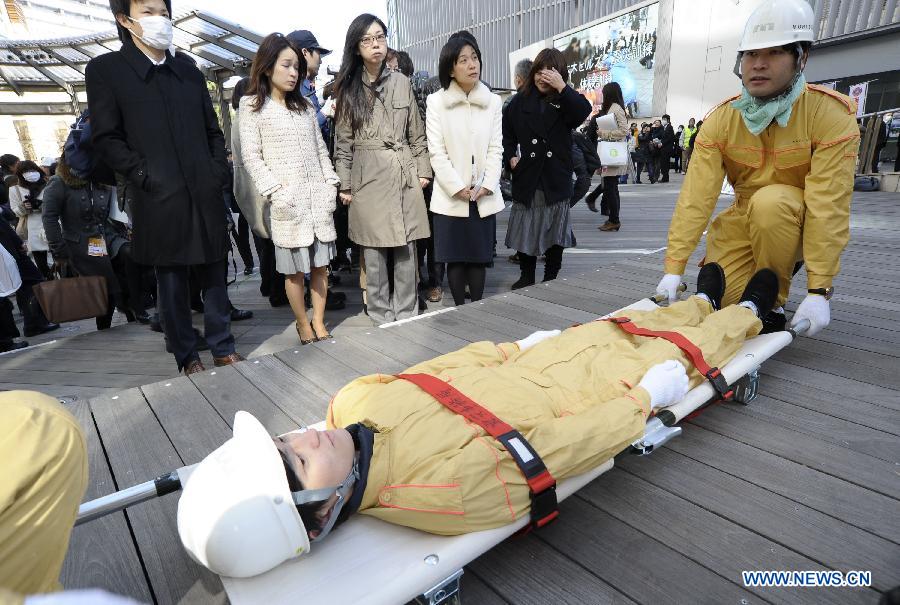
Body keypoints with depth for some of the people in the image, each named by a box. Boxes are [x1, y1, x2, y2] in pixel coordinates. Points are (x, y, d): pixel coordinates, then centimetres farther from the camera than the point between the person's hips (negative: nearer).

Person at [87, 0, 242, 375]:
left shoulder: (189, 71, 16)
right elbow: (106, 139, -2)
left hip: (206, 196, 4)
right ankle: (187, 357, 17)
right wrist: (145, 174, -12)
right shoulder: (105, 70, 3)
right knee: (173, 284, 5)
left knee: (215, 277, 8)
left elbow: (213, 131, 17)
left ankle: (223, 348, 20)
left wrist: (219, 170, 4)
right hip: (160, 200, -3)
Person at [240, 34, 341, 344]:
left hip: (319, 197, 4)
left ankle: (319, 322, 17)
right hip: (288, 201, -4)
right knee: (294, 269, 1)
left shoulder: (305, 106, 16)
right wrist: (277, 191, -13)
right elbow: (251, 158, -3)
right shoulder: (252, 106, 2)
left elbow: (321, 149, 15)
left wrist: (330, 184, 4)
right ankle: (303, 325, 15)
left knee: (320, 264, 5)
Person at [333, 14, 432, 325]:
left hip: (405, 174, 2)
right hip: (368, 178, -1)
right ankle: (381, 319, 17)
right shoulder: (348, 88, 4)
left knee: (406, 251, 4)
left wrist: (423, 170, 6)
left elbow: (416, 134, 12)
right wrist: (344, 185, 0)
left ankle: (407, 317, 16)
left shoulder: (402, 82, 9)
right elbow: (343, 142, 4)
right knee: (374, 254, 3)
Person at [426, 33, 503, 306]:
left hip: (484, 196, 2)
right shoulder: (437, 102, 0)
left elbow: (496, 148, 3)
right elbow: (437, 152, -6)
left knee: (480, 256, 7)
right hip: (451, 196, -2)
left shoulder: (493, 101, 8)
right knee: (456, 258, 3)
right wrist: (458, 188, -14)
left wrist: (487, 186, -10)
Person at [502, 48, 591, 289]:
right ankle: (526, 278, 20)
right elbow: (507, 135, 11)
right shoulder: (519, 102, 7)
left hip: (557, 179, 0)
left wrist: (561, 87, -19)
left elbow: (584, 111, -15)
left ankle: (551, 280, 19)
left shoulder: (565, 101, 5)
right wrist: (510, 157, -4)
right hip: (527, 179, 0)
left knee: (555, 233, 5)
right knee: (525, 231, 5)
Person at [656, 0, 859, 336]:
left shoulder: (831, 114, -19)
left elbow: (828, 206, -26)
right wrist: (673, 269, -27)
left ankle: (772, 301, -14)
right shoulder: (721, 120, -12)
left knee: (769, 201, -34)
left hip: (800, 222, -3)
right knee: (721, 298, -12)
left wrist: (819, 291, -30)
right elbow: (696, 197, -21)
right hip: (746, 220, 3)